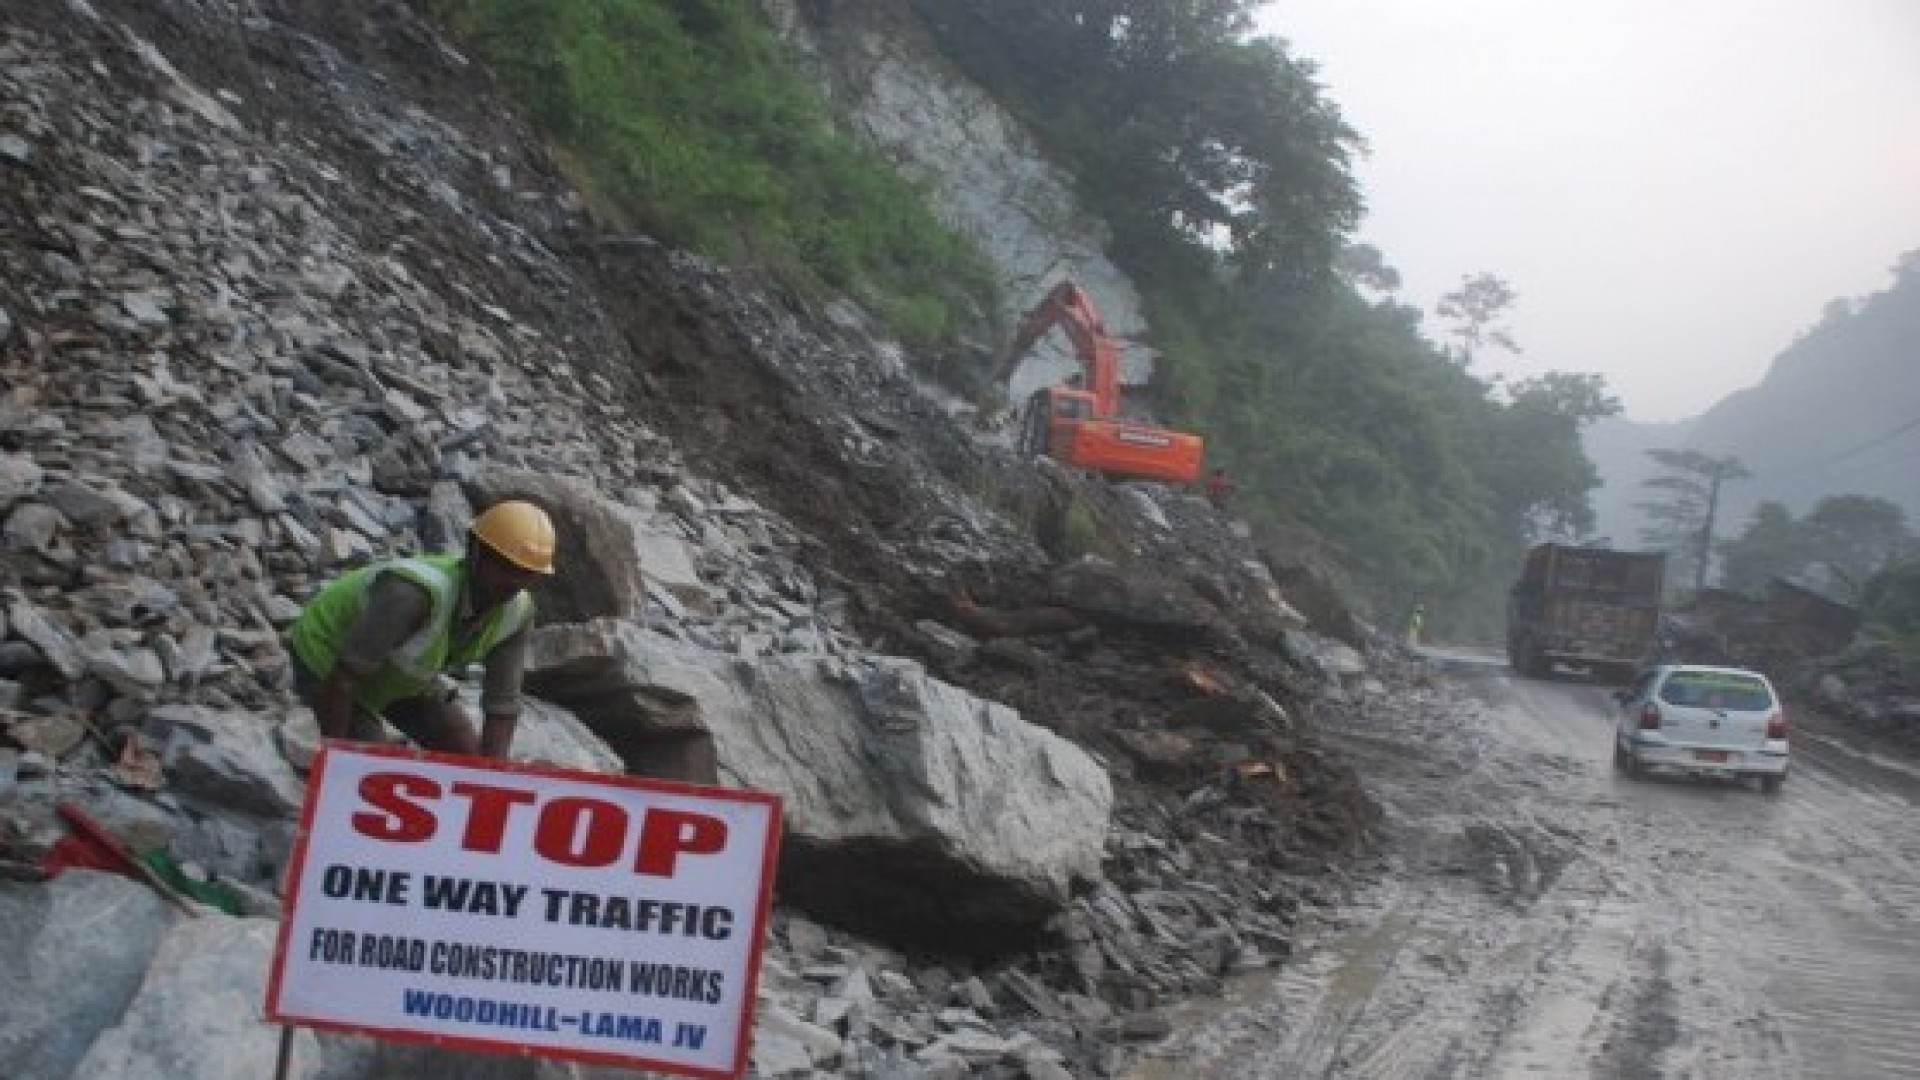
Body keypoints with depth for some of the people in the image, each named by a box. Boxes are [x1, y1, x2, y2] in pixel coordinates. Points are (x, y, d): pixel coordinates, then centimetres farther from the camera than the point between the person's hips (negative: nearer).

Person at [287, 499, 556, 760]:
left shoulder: (518, 613, -22)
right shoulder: (416, 593, -42)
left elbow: (503, 704, -15)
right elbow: (346, 675, -35)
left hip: (402, 674, 7)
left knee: (469, 756, 1)